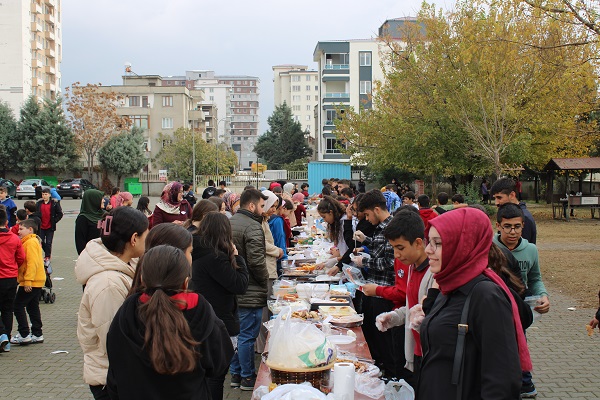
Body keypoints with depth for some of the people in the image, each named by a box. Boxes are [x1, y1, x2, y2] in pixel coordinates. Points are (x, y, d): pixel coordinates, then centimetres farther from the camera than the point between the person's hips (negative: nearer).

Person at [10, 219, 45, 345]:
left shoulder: (31, 242, -14)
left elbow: (32, 262, -22)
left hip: (31, 282, -10)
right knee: (33, 307, 14)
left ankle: (24, 334, -3)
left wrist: (28, 280, -24)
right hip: (37, 281, 10)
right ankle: (37, 334, 18)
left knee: (18, 306, -4)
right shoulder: (33, 241, 18)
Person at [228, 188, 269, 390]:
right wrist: (265, 281, -7)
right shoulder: (253, 227, -18)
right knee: (247, 336, 1)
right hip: (250, 293, -9)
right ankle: (247, 378, 12)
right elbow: (257, 261, -23)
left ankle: (235, 374, 28)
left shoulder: (228, 223, 10)